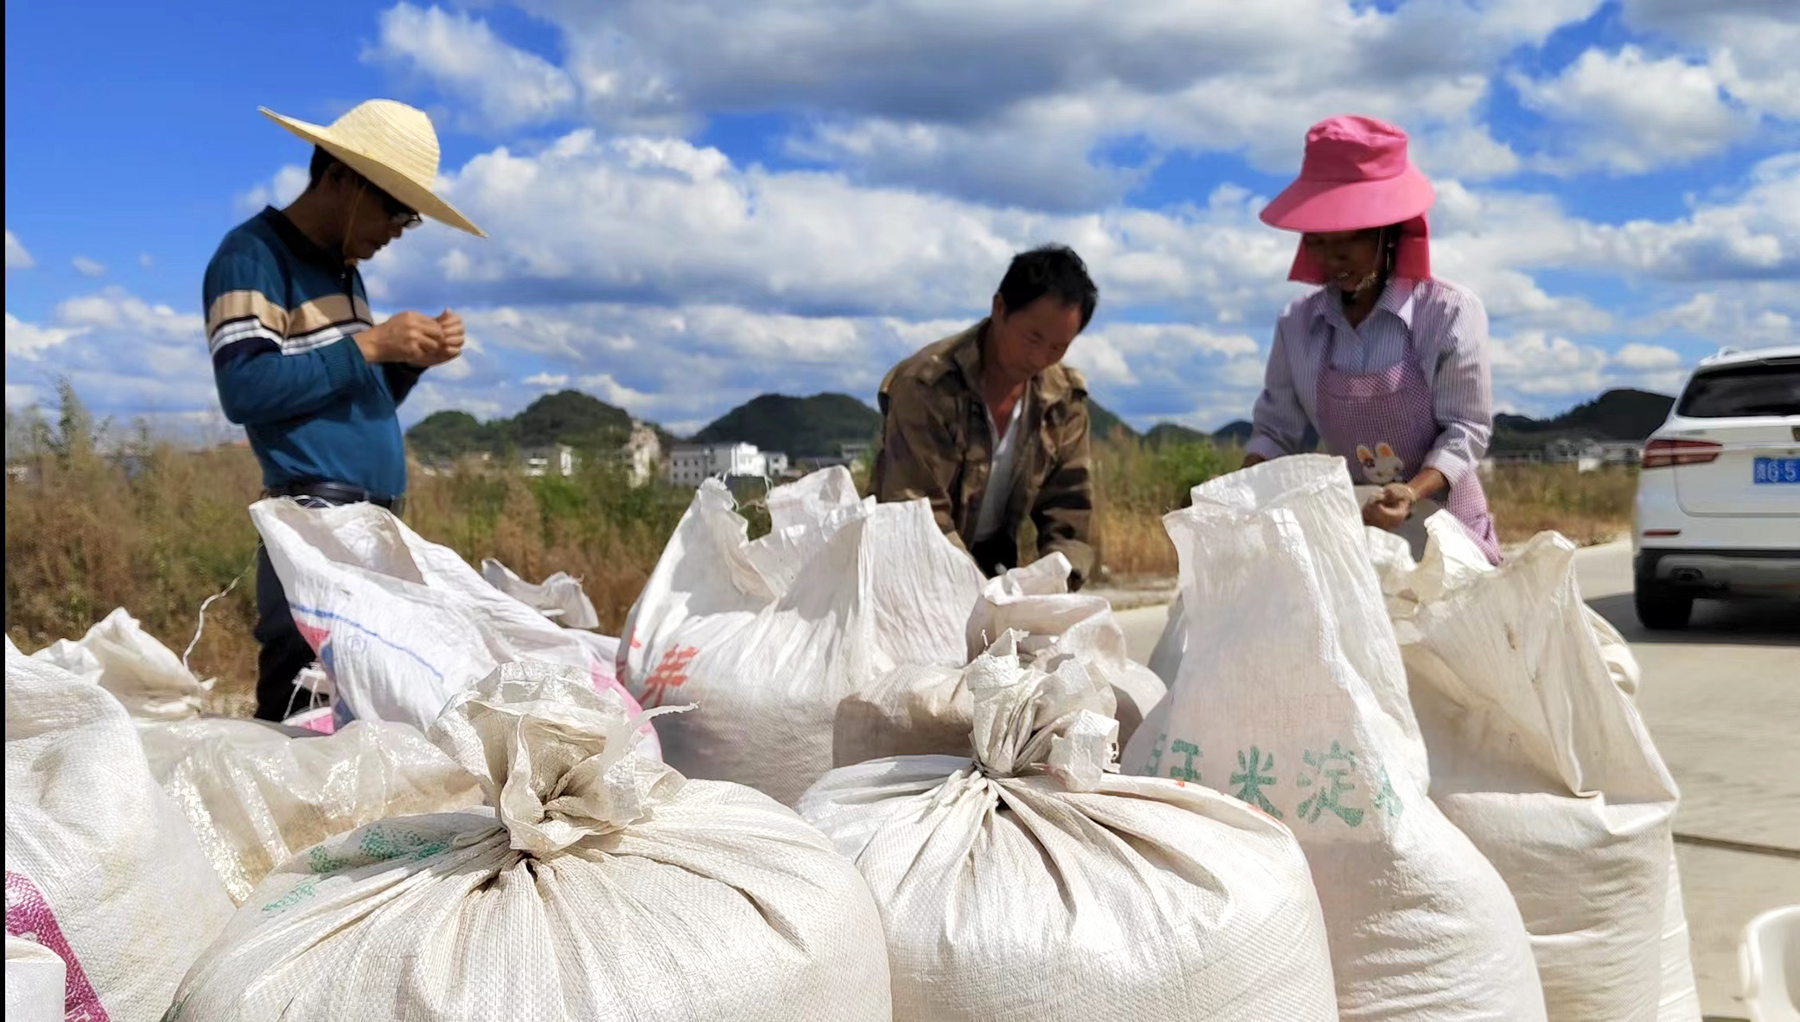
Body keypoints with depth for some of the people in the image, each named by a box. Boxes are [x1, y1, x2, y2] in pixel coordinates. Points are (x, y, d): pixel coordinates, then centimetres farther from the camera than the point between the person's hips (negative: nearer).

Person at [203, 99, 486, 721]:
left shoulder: (343, 268, 21)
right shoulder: (253, 255, -4)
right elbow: (245, 388, -17)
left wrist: (413, 360, 6)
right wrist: (369, 344, -15)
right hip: (314, 522, -8)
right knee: (300, 707, -10)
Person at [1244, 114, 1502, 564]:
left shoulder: (1451, 312, -11)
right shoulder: (1298, 324, -2)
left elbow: (1466, 428, -11)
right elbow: (1274, 429, 4)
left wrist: (1412, 494, -28)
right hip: (1350, 533, 2)